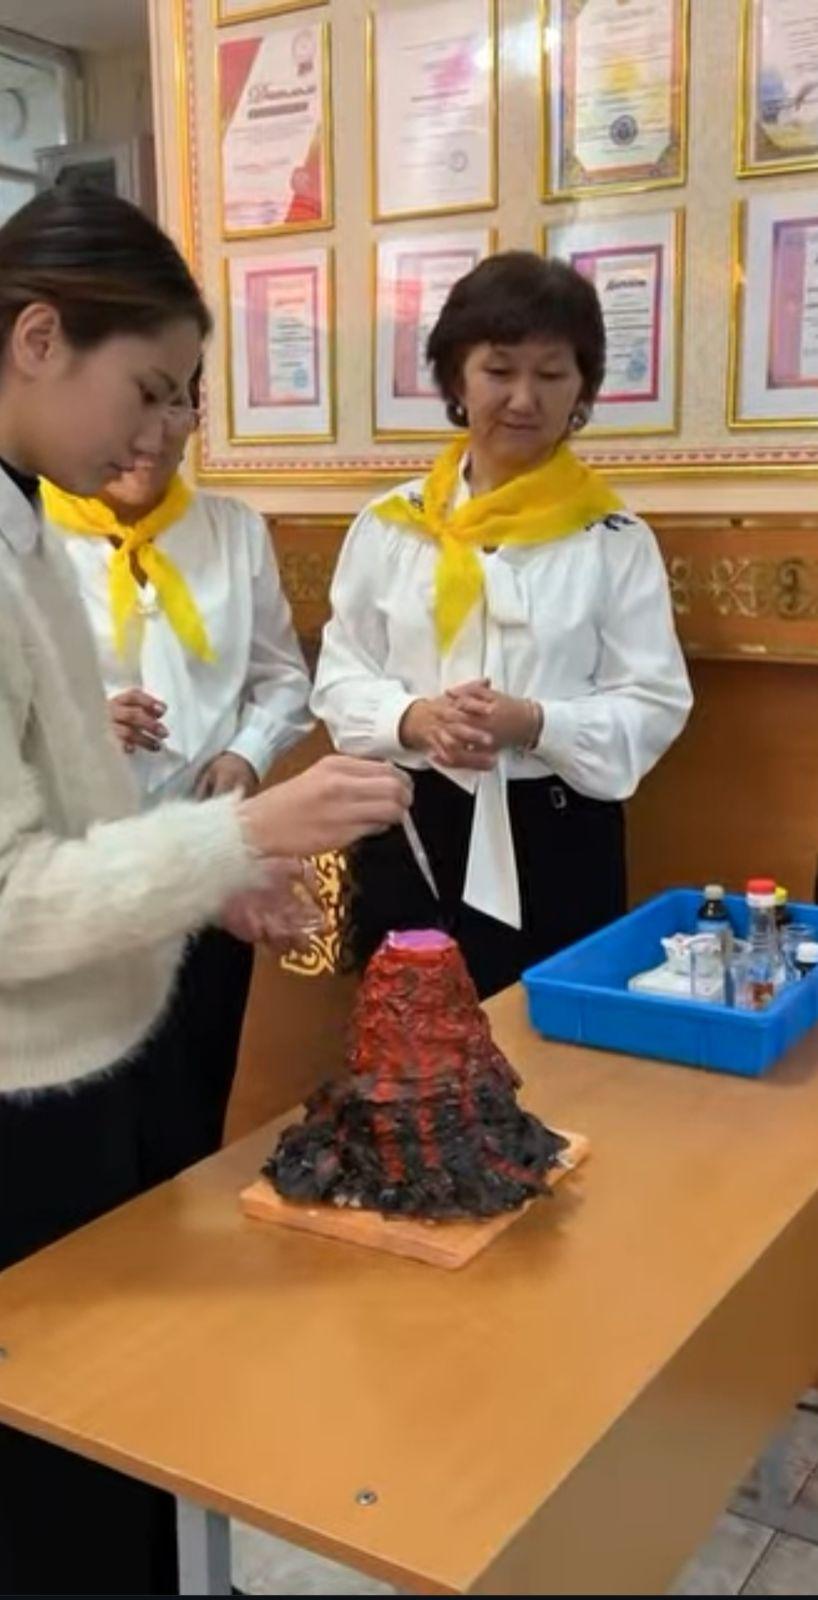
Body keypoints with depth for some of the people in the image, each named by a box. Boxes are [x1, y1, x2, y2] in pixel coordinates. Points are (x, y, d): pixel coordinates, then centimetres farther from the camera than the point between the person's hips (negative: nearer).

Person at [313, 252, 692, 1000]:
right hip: (410, 833, 1)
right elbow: (339, 679, 5)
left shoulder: (616, 538, -1)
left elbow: (655, 704, -2)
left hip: (557, 839, -1)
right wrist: (412, 719, -16)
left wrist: (536, 723, -19)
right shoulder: (389, 524, 4)